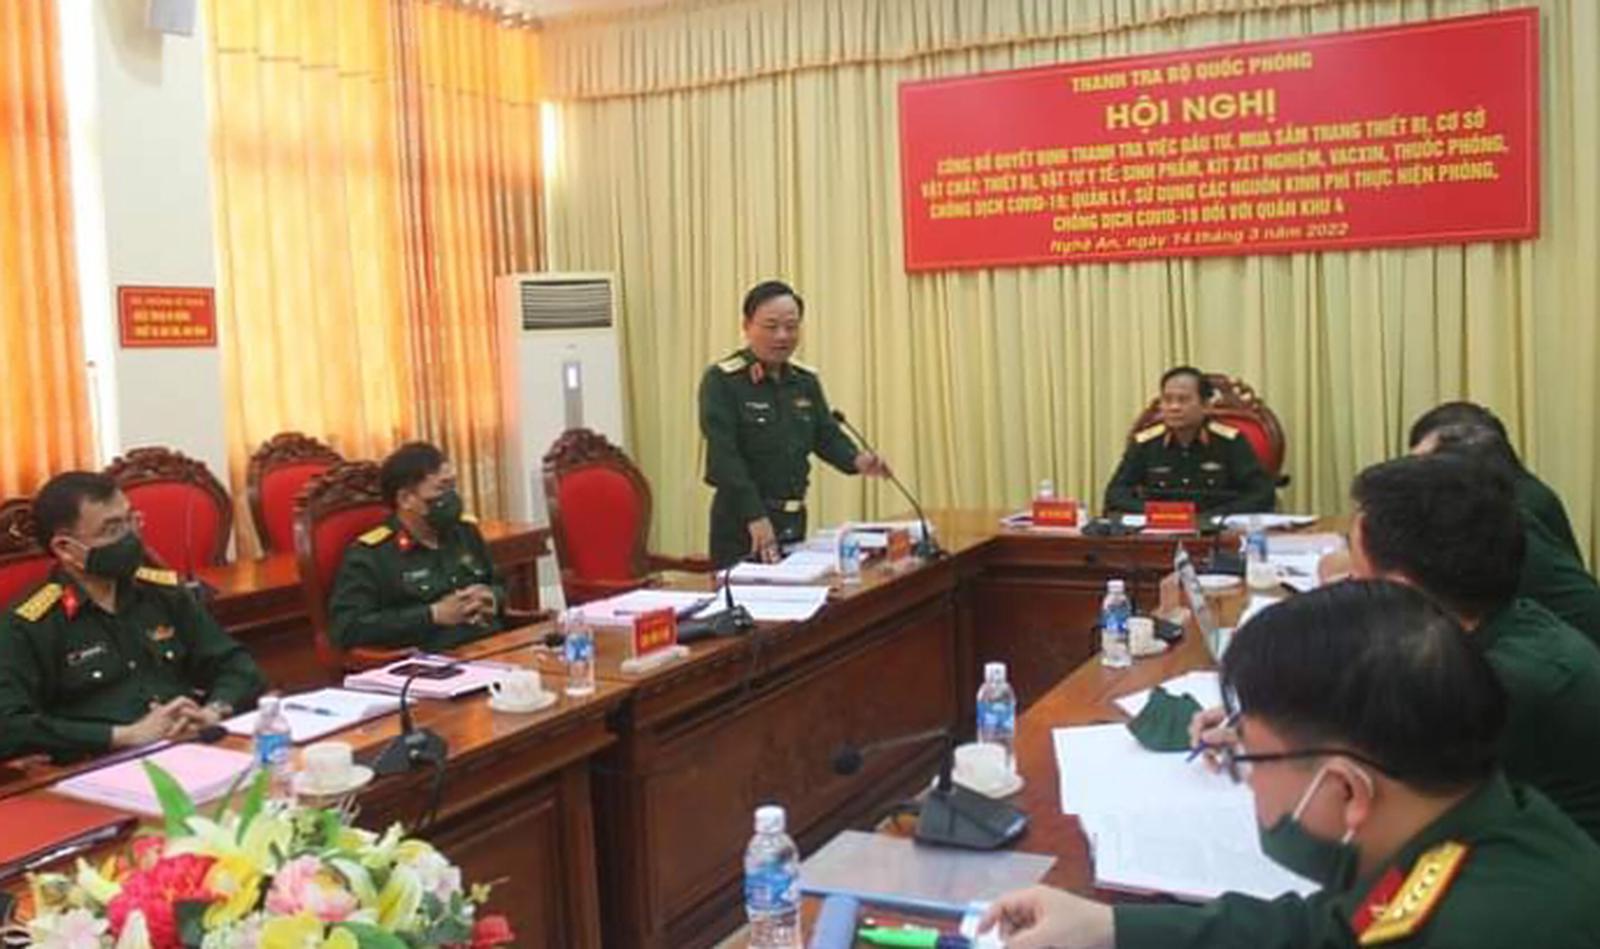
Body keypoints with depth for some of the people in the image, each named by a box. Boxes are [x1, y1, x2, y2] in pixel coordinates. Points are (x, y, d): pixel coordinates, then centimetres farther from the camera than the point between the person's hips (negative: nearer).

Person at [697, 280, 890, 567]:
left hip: (794, 518, 6)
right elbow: (723, 456, -19)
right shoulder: (721, 381, -11)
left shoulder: (806, 381, 9)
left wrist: (856, 460, -11)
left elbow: (827, 434, 12)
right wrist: (755, 517, -27)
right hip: (741, 520, -6)